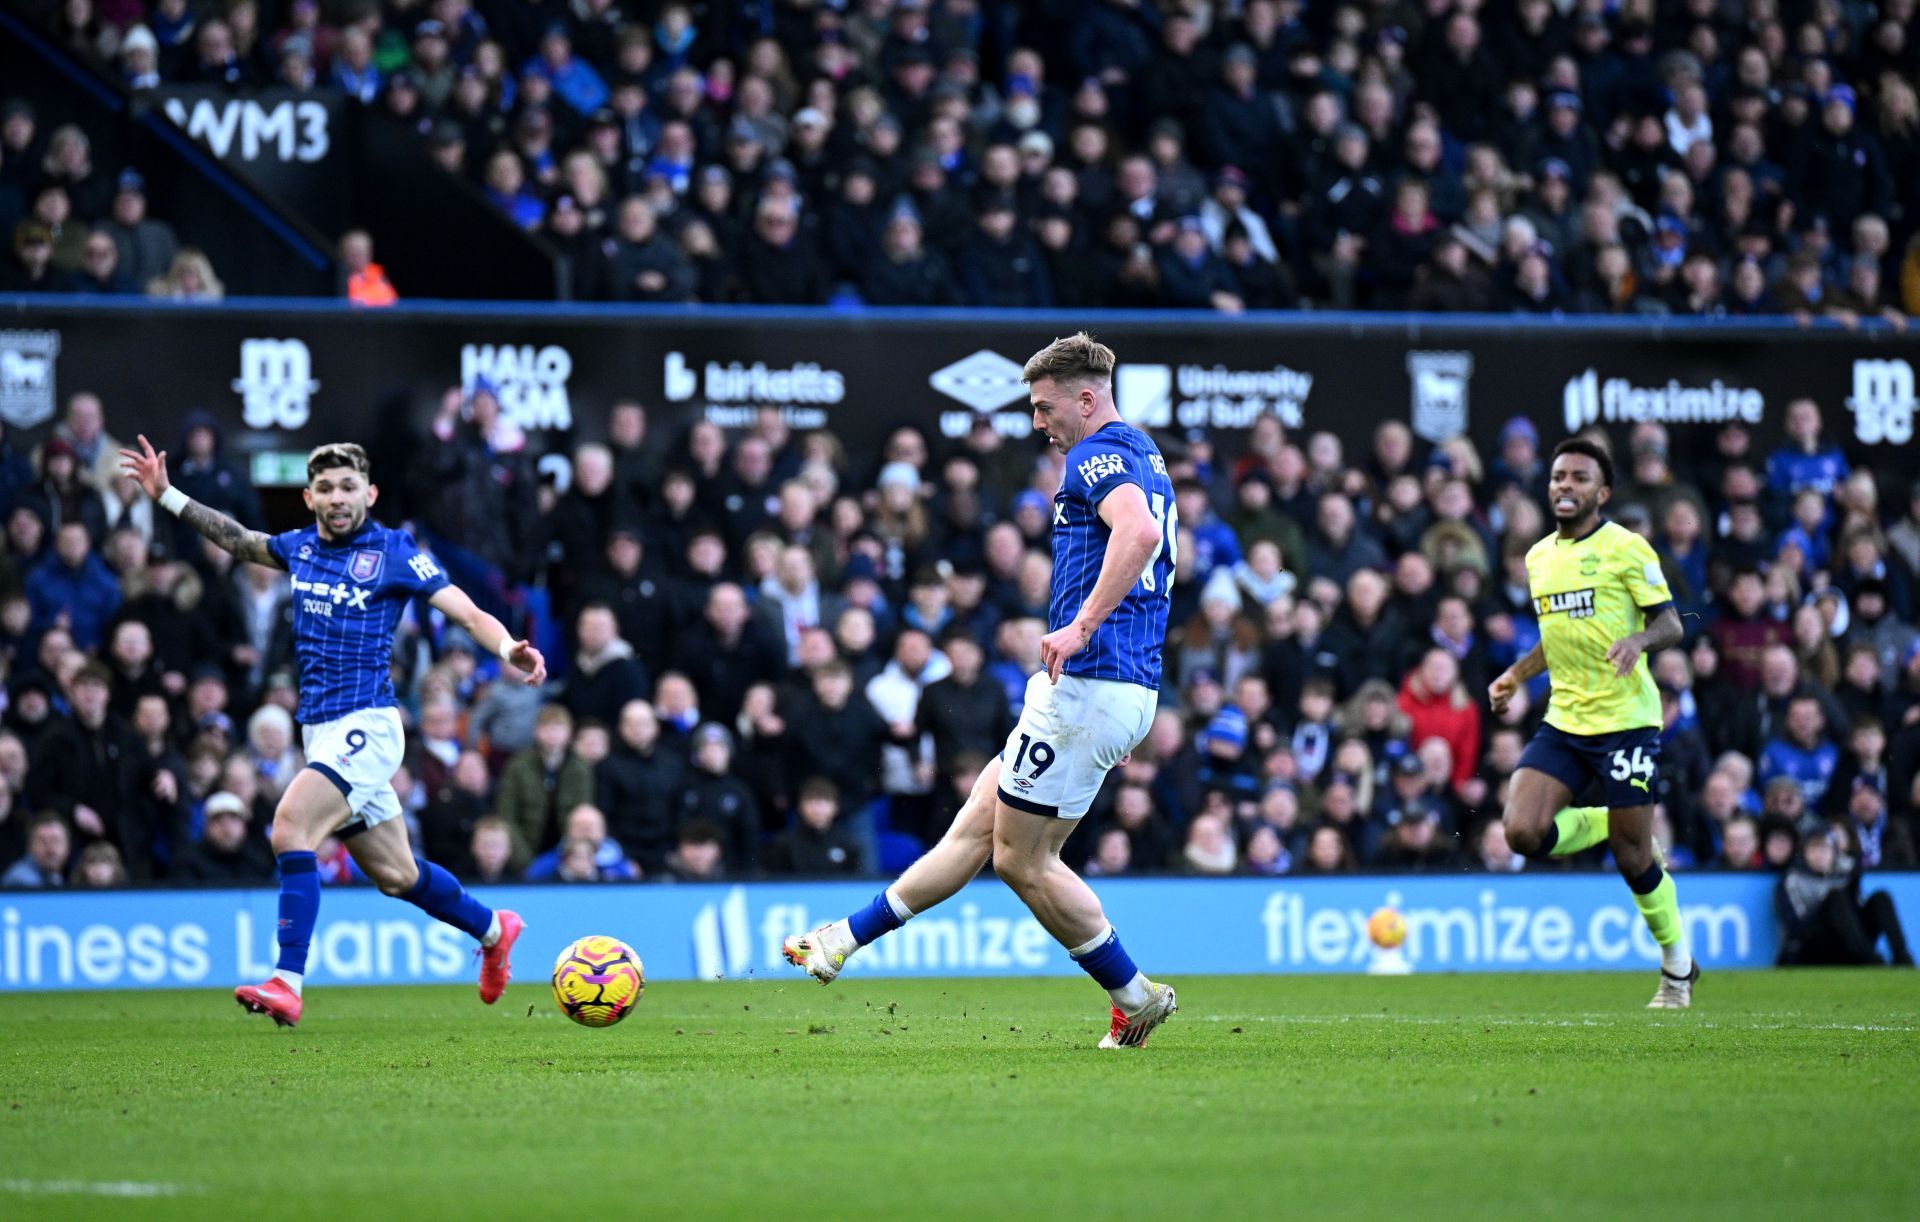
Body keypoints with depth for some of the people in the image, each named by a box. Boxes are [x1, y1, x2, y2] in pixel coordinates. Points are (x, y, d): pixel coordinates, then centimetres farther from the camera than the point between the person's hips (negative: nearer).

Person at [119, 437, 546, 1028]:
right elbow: (238, 540, 28)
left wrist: (510, 649, -30)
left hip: (366, 727, -7)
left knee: (290, 828, -25)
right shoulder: (301, 547, 10)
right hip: (320, 730, 7)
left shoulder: (394, 552, -7)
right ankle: (493, 929, 38)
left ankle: (287, 983, -29)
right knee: (396, 874, 14)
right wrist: (167, 496, 24)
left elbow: (469, 614, -11)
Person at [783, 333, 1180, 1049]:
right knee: (977, 825, 12)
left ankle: (1136, 998, 5)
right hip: (1129, 689, 10)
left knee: (1022, 858, -2)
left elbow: (1139, 532, -33)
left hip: (1087, 687, -10)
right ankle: (845, 942, 17)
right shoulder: (1144, 458, 19)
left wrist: (1081, 626, -33)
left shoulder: (1100, 456, -13)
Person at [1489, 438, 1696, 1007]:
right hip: (1563, 721, 6)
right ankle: (1608, 826, 16)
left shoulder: (1626, 548, -6)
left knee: (1632, 856, -3)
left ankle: (1678, 967, 18)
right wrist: (1516, 674, 14)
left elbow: (1670, 623, -6)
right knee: (1522, 832, -14)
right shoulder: (1538, 557, 13)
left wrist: (1638, 641, -27)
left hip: (1625, 719, -6)